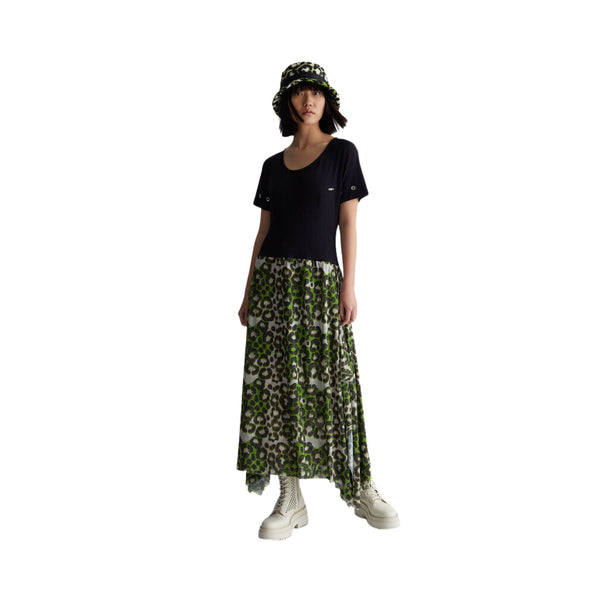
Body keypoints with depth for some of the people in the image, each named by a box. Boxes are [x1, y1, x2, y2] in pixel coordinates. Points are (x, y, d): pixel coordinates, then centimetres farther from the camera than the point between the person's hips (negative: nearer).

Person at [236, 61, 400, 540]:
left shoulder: (342, 152, 5)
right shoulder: (274, 165, 15)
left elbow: (348, 223, 0)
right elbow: (263, 231, 14)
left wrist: (349, 285, -9)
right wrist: (248, 294, 9)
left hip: (319, 280, -3)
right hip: (273, 278, 4)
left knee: (332, 382, -3)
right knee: (277, 383, 0)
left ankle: (361, 488, 13)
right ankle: (291, 499, 8)